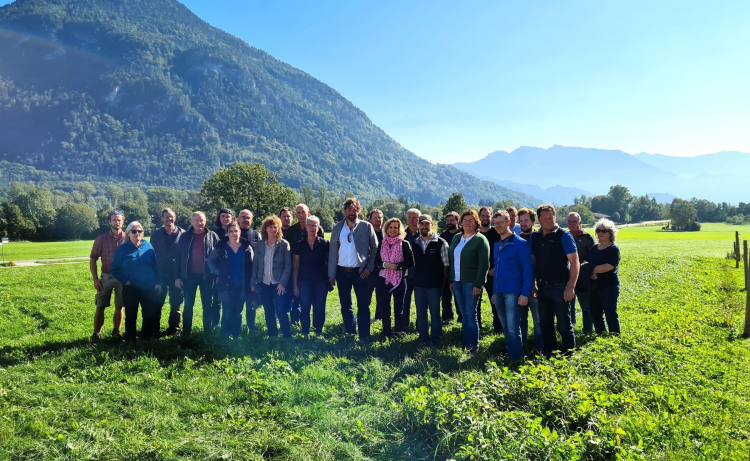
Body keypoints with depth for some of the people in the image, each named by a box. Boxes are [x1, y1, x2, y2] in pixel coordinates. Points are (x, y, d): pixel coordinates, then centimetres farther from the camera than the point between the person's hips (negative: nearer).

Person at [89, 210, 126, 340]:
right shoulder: (101, 239, -1)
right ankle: (96, 333, 9)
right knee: (100, 307, 1)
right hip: (106, 277, 0)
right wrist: (95, 279, -5)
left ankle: (116, 331, 21)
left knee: (119, 307, 8)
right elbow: (93, 259, 2)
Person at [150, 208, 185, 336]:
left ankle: (174, 327, 19)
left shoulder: (182, 233, -1)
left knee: (176, 303, 7)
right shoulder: (156, 234, 5)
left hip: (177, 274, -1)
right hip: (160, 274, 1)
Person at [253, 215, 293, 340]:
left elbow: (288, 266, -6)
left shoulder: (284, 244, -4)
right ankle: (272, 337, 21)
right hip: (264, 284, 3)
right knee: (269, 313, 10)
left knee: (281, 311, -9)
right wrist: (253, 282, 2)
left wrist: (282, 283, -13)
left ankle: (287, 338, 1)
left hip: (278, 284, -3)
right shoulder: (259, 245, 6)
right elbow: (255, 265, 8)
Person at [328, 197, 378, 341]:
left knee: (363, 305, -2)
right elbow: (332, 251, 4)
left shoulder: (367, 227, -2)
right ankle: (350, 333, 26)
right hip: (342, 271, 3)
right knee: (345, 305, 12)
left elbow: (375, 249, 1)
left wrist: (369, 268, -7)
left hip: (360, 272, -3)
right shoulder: (337, 228, 4)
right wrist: (331, 274, 1)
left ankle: (364, 336, 4)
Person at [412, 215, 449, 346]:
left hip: (434, 285, -4)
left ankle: (435, 340, 15)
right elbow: (413, 264, 12)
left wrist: (442, 282, -8)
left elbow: (446, 265, -5)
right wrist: (414, 279, 4)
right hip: (418, 284, 4)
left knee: (435, 314, 4)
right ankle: (423, 339, 23)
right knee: (421, 313, 11)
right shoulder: (414, 244, 9)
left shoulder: (441, 243, -5)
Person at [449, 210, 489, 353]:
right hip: (457, 282, 6)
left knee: (471, 316, -2)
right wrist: (451, 280, 11)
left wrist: (478, 285, -17)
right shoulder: (456, 238, 12)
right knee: (464, 316, 11)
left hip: (471, 282, -6)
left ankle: (474, 346, 8)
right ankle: (465, 344, 18)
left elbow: (484, 264, -13)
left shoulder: (480, 240, -8)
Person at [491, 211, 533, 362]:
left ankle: (517, 359, 7)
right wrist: (494, 291, 14)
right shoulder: (497, 244, 14)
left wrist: (525, 293, -16)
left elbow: (528, 269, -10)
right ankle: (509, 354, 23)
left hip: (513, 292, -6)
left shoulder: (520, 243, -6)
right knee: (505, 327, 13)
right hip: (498, 292, 6)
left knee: (513, 328, -6)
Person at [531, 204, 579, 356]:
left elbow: (574, 262, -10)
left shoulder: (563, 235, -7)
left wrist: (570, 287, -17)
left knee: (564, 325, 2)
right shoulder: (535, 237, 7)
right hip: (542, 287, 5)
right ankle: (549, 354, 27)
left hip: (560, 287, -5)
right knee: (545, 324, 14)